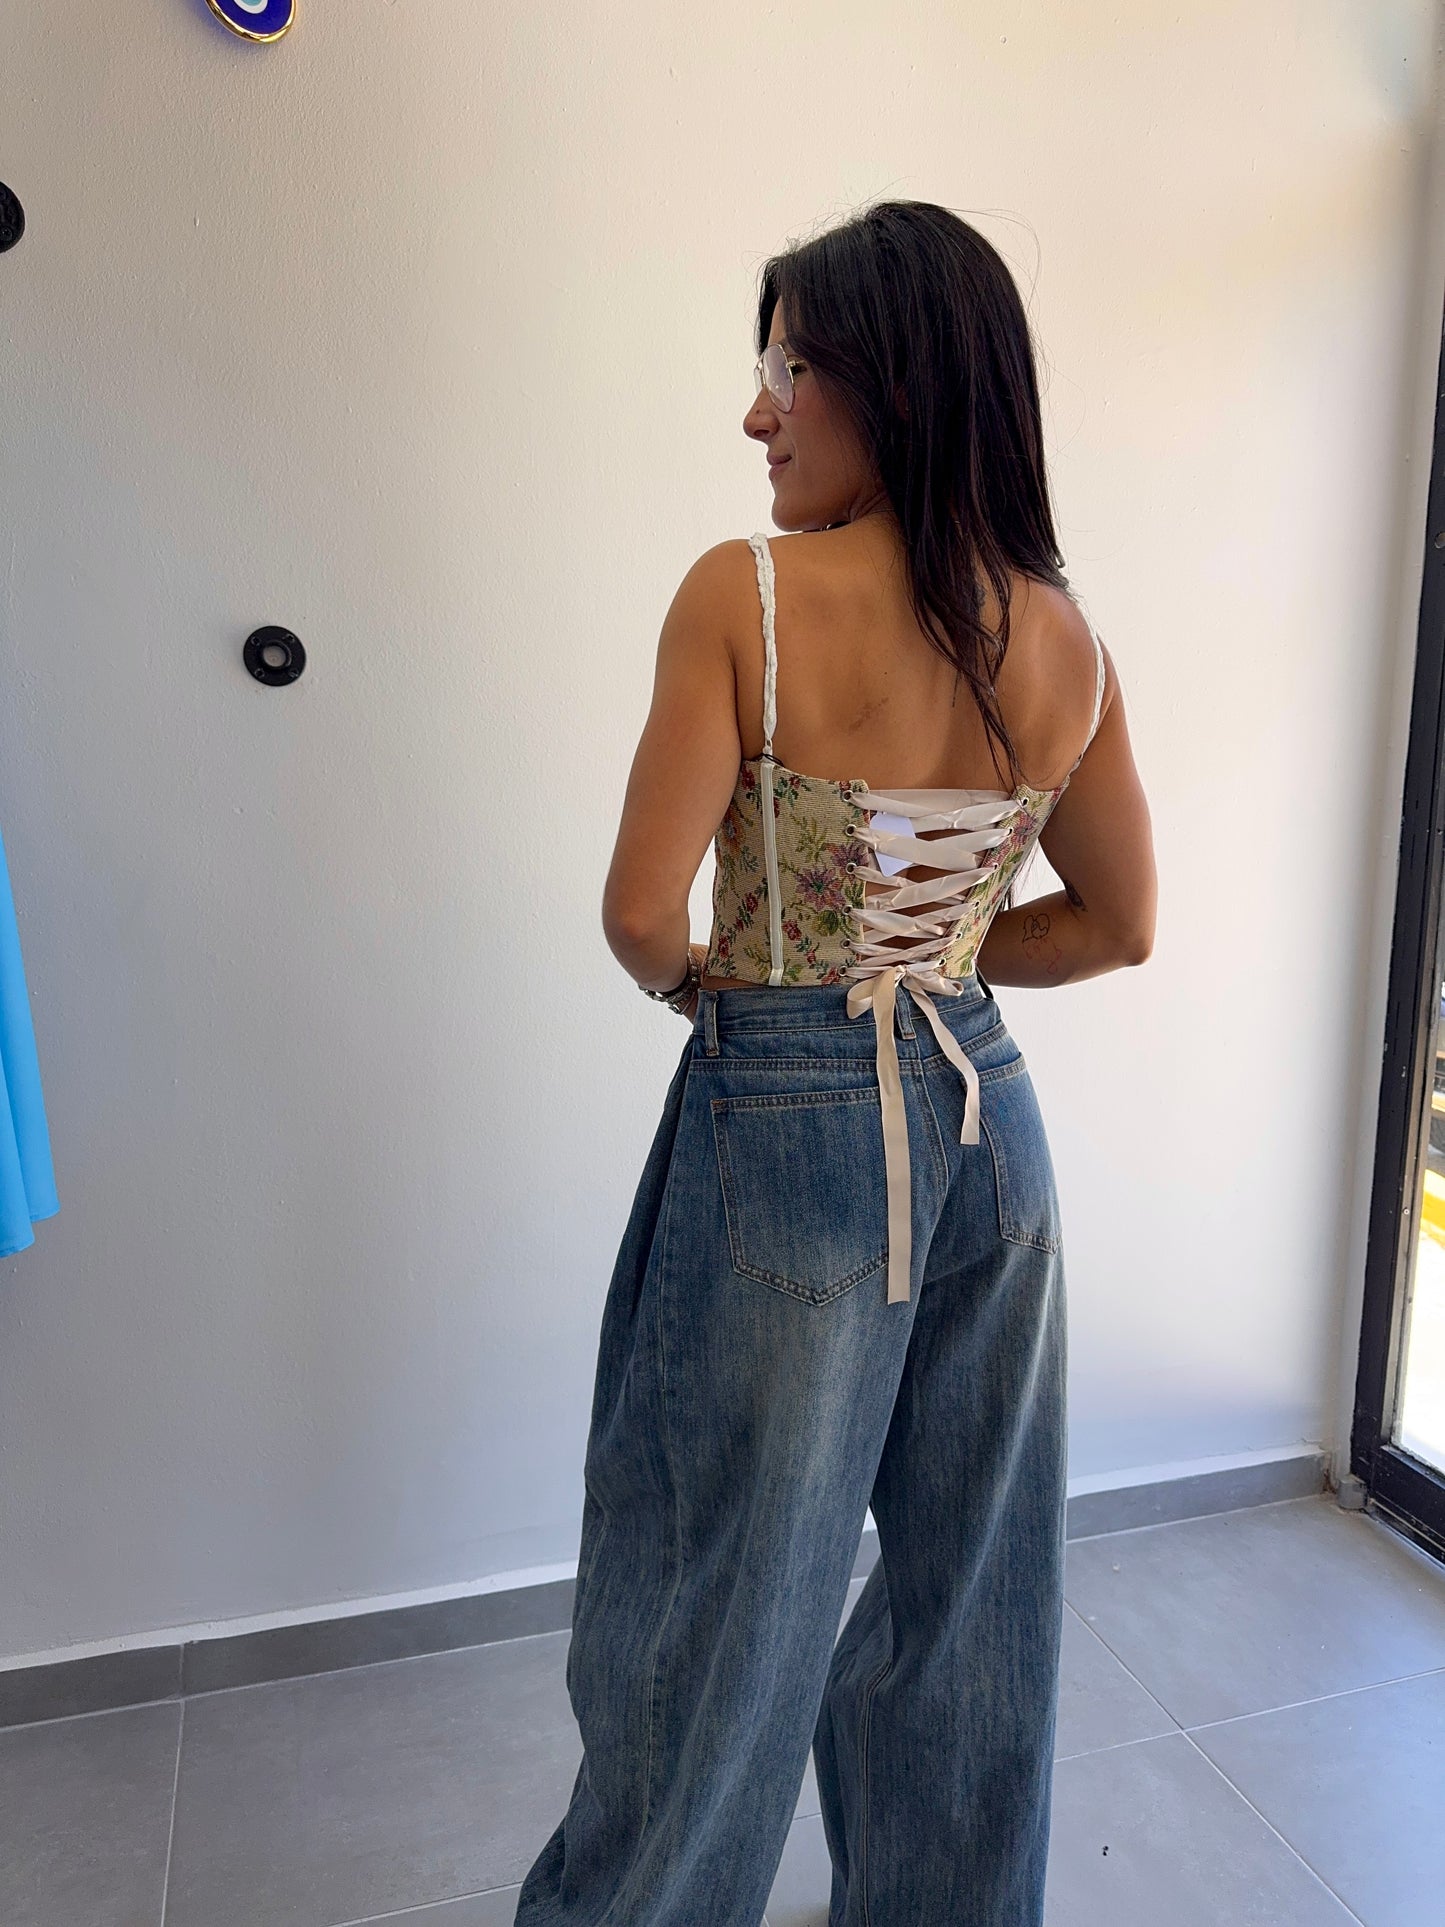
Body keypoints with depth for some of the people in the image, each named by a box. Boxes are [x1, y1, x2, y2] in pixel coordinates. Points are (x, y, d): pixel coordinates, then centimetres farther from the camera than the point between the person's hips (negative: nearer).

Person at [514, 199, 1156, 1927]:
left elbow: (640, 912, -17)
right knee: (969, 1588, 22)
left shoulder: (744, 595, -15)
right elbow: (1119, 925, 6)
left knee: (722, 1590, 15)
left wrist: (701, 989, 4)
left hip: (786, 1132, -5)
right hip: (983, 1118, 5)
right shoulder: (1063, 637, 0)